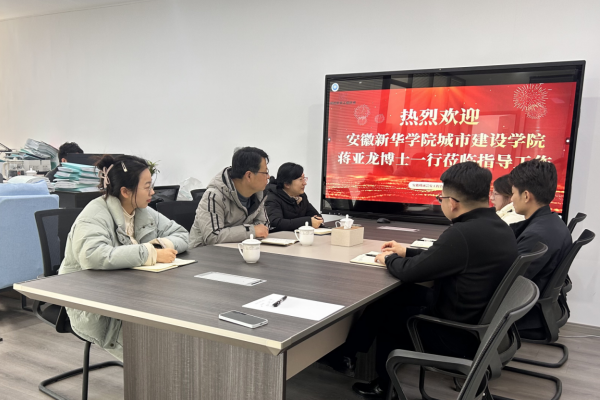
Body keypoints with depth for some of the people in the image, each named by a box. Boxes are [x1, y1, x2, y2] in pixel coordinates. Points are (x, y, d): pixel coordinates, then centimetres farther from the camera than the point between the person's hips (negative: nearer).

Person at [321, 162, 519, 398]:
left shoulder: (463, 233, -28)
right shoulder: (499, 228, 1)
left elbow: (409, 272, -19)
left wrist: (389, 259, 2)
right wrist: (406, 252, 17)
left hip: (458, 334, -8)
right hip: (481, 322, 8)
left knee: (383, 309, 10)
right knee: (397, 295, 15)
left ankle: (346, 356, 31)